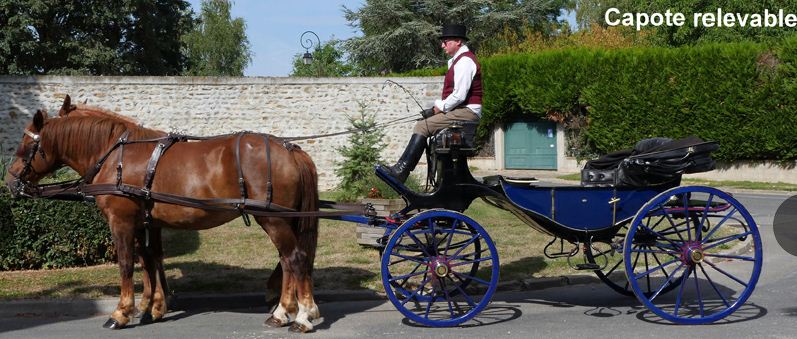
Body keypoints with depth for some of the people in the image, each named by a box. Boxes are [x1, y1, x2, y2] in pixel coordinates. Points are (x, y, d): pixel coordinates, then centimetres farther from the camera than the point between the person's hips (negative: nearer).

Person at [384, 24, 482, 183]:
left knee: (422, 126, -18)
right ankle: (402, 169, -3)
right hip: (461, 111, 11)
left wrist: (441, 107, -11)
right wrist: (437, 107, 6)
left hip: (466, 112, -11)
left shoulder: (464, 61, -14)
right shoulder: (458, 60, 20)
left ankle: (401, 170, -17)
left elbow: (459, 95, -22)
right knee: (424, 125, 7)